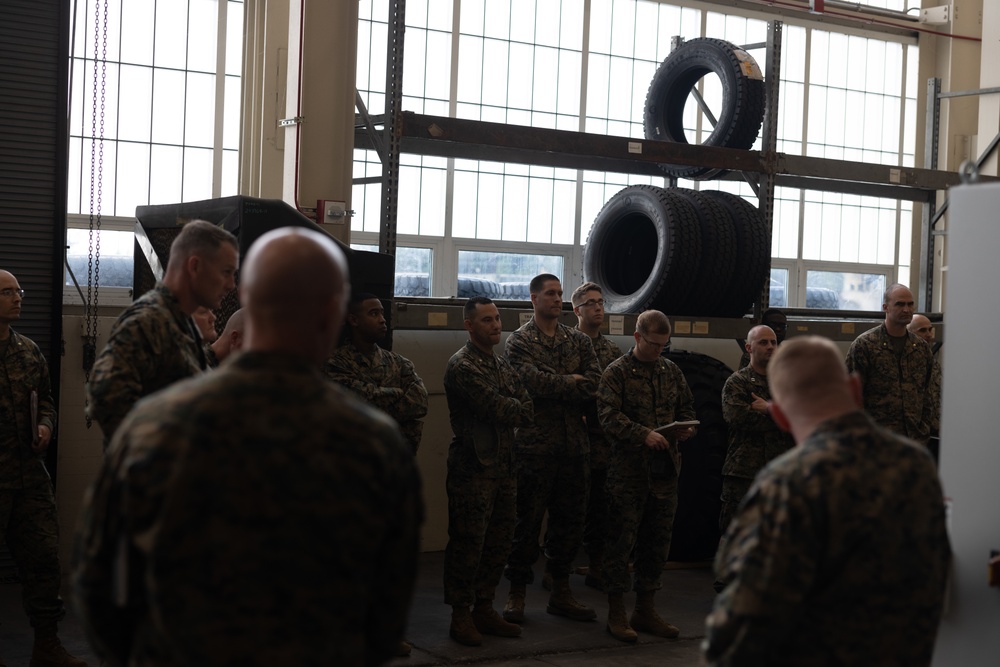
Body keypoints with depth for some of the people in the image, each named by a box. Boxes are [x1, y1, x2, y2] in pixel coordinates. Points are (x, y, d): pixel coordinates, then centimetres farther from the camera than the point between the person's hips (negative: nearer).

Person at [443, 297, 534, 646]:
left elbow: (527, 410, 8)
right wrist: (515, 409, -1)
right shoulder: (462, 365, -11)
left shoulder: (502, 365, 17)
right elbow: (497, 408, -19)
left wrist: (507, 410, -11)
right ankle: (461, 616, 7)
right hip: (473, 467, -8)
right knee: (468, 544, -3)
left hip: (503, 465, 8)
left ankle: (484, 609, 22)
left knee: (499, 543, 12)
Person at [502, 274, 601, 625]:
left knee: (570, 520, 10)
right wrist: (571, 382, -6)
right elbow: (532, 381, -17)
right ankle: (517, 593, 8)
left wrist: (552, 386, -11)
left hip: (573, 443, 5)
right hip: (535, 444, -5)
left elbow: (594, 383, -1)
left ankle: (560, 592, 21)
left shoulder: (579, 340, 14)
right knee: (527, 520, -1)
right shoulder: (520, 340, 0)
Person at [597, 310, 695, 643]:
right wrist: (645, 434, -27)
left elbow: (686, 407, 21)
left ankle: (645, 609, 22)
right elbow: (610, 417, -14)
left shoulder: (671, 370, 13)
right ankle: (616, 612, 9)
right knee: (622, 540, -1)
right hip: (629, 469, -6)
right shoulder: (616, 372, -4)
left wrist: (685, 427, -2)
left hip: (665, 470, 6)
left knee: (657, 541, 11)